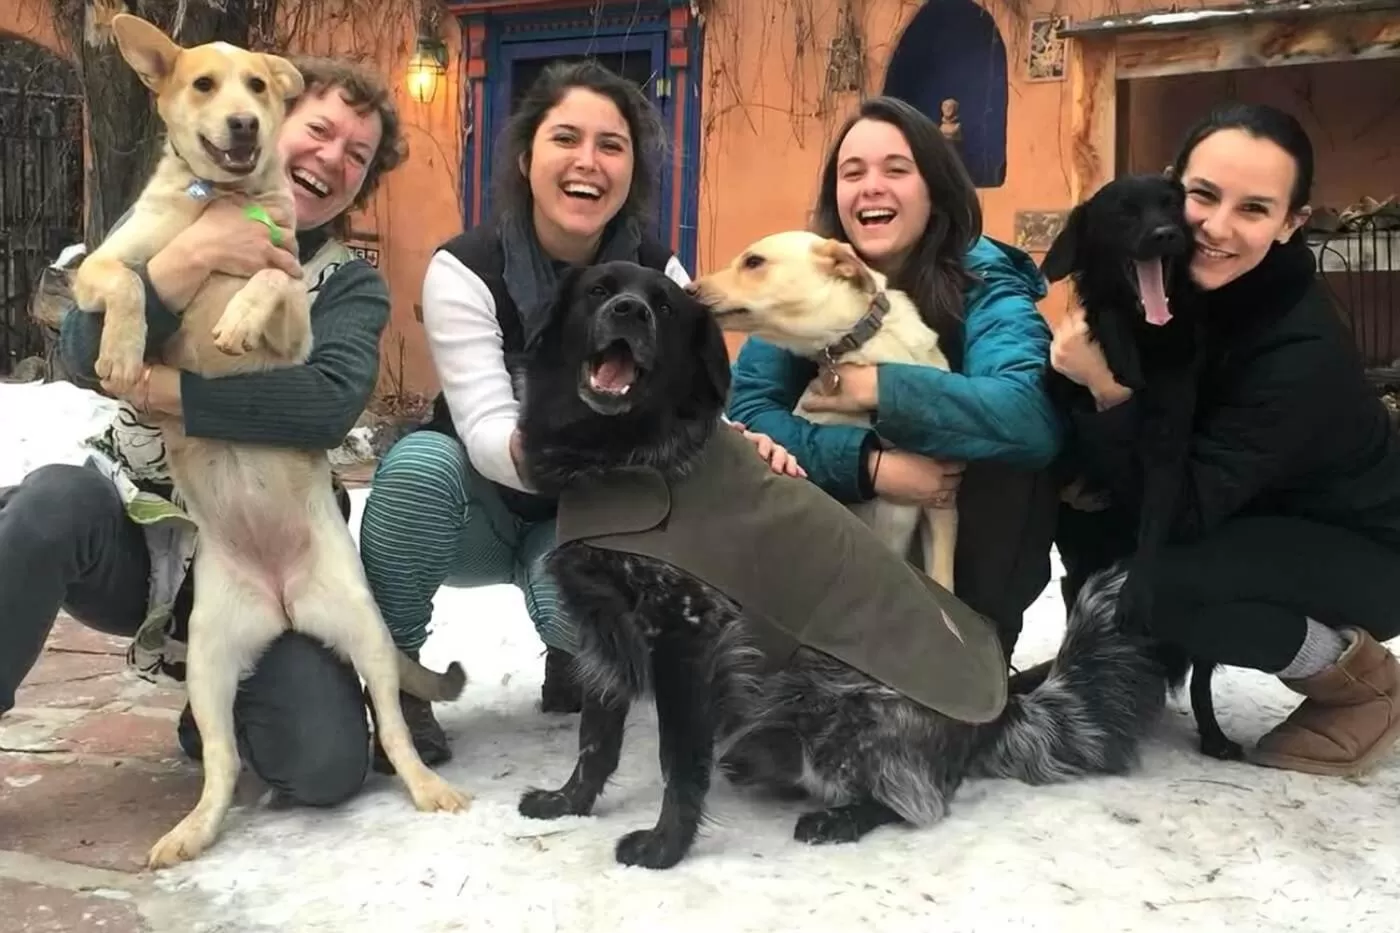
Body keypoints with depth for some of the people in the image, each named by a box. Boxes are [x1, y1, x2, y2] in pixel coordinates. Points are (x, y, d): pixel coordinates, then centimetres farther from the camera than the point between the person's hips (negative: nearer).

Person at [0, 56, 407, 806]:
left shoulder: (351, 286, 0)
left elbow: (328, 407, -21)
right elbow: (84, 357, -14)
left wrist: (162, 389, -23)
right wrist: (191, 257, -26)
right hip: (136, 528, 0)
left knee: (326, 767, -17)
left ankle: (222, 705, 17)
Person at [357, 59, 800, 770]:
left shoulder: (656, 272, -11)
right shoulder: (466, 268, -21)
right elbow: (486, 434, -30)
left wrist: (738, 443, -40)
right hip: (482, 508, -1)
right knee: (421, 462, -34)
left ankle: (573, 652, 8)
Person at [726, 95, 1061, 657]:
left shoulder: (985, 284, -17)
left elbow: (1033, 418, -35)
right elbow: (746, 410, -19)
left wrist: (880, 388, -34)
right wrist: (869, 464, -32)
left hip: (967, 537, -2)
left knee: (1010, 465, -30)